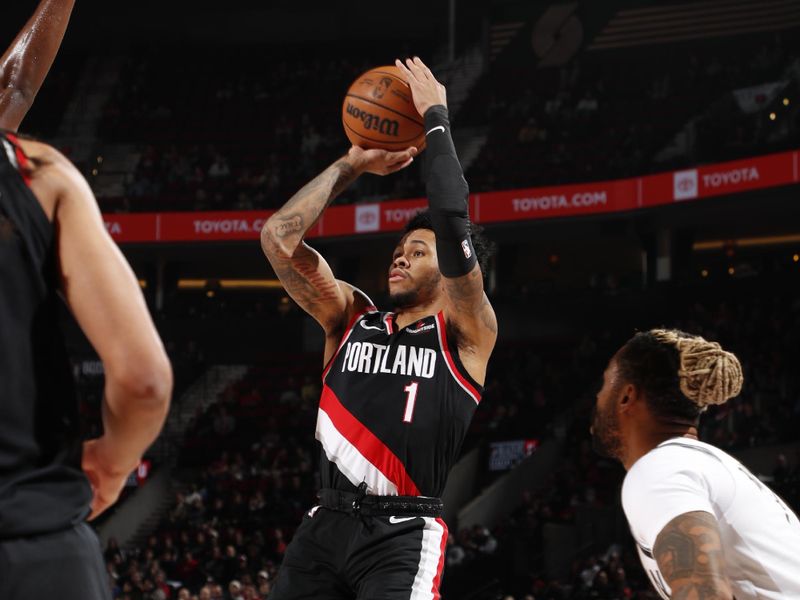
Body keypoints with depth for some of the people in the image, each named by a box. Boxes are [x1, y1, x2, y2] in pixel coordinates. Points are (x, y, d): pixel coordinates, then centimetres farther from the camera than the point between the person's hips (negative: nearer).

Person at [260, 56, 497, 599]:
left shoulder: (467, 332, 2)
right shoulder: (351, 318, 16)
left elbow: (453, 223, -12)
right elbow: (279, 236, 9)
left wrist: (436, 121, -4)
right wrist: (354, 164, 13)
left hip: (403, 533, -5)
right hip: (327, 523, 5)